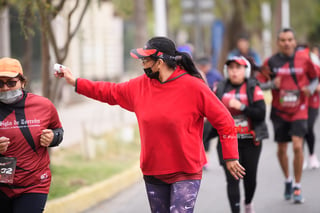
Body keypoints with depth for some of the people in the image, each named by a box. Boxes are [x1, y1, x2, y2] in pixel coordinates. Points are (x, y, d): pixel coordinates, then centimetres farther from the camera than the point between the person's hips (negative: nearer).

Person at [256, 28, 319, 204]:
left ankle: (297, 187, -2)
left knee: (297, 146, -15)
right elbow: (259, 83, 0)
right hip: (279, 112, 2)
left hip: (299, 111, -1)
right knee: (282, 149, 9)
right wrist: (272, 84, -19)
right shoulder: (271, 62, -4)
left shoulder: (303, 59, -4)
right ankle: (287, 180, 35)